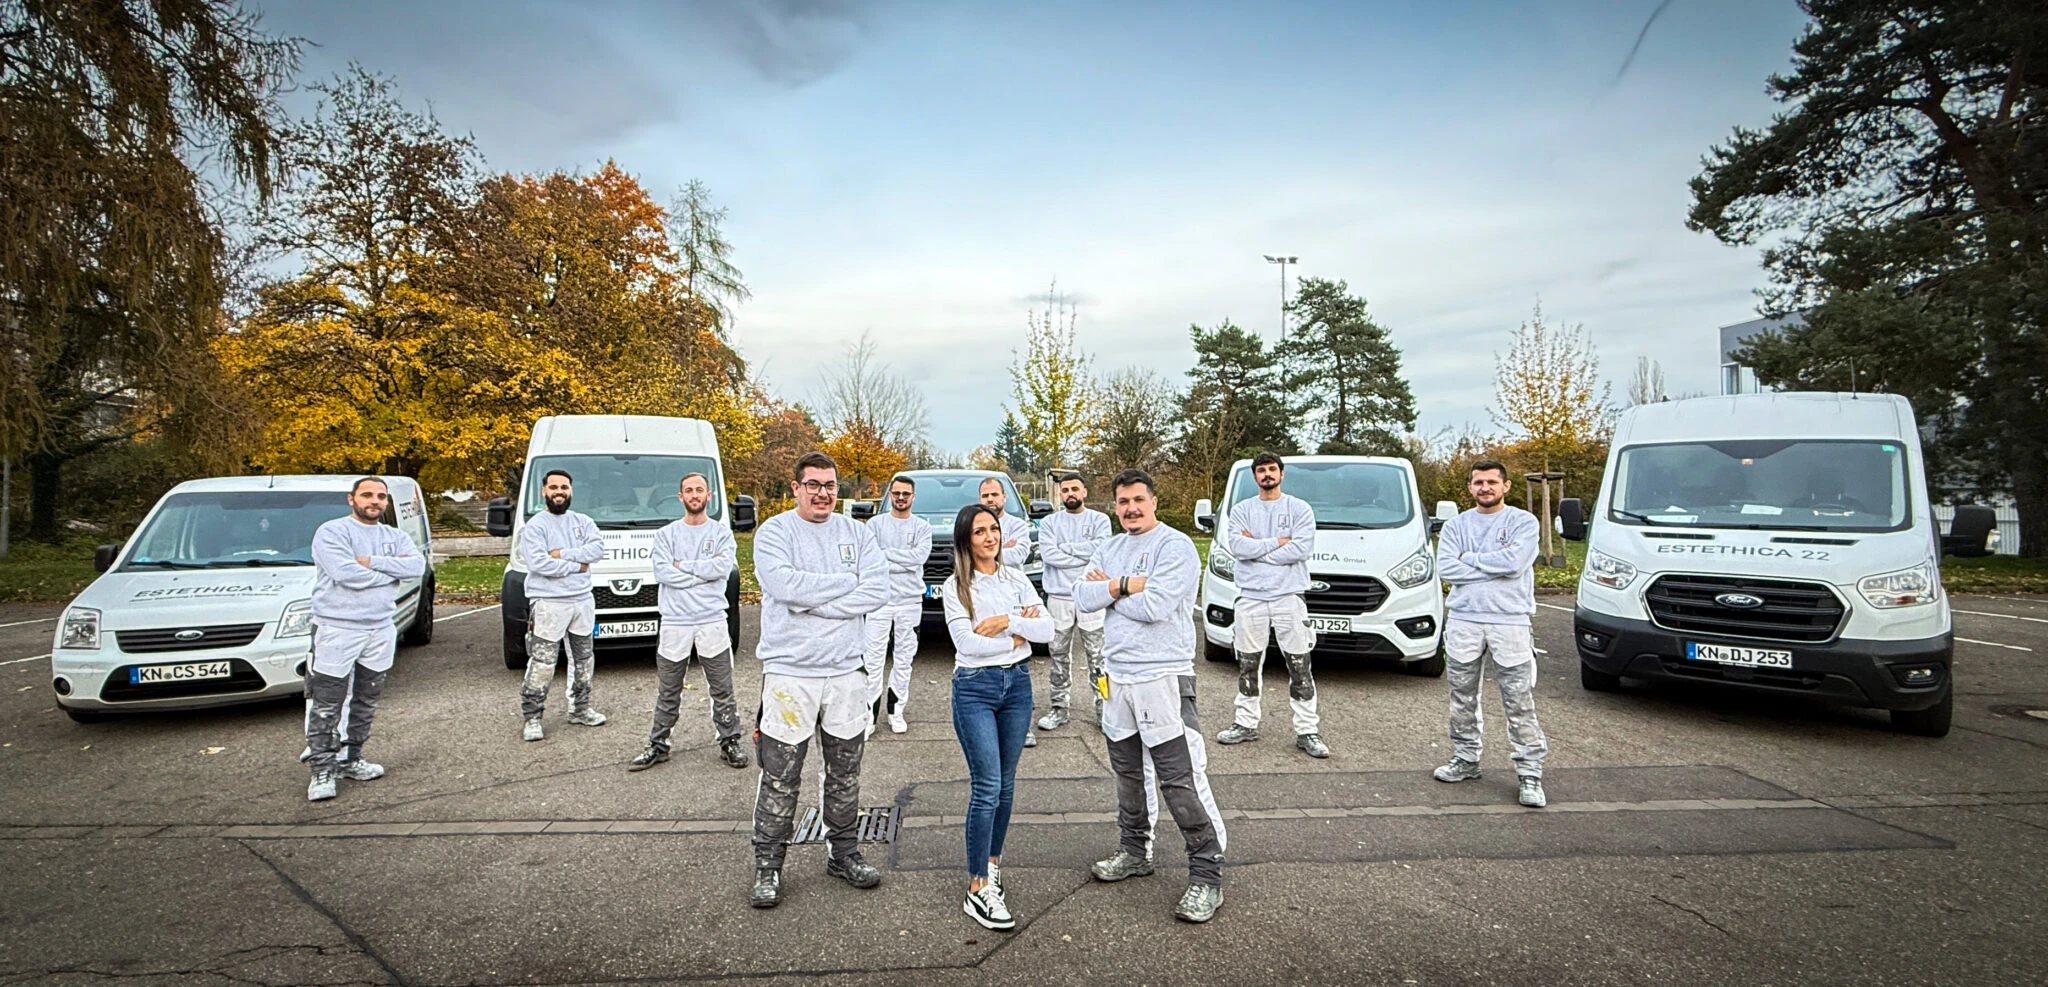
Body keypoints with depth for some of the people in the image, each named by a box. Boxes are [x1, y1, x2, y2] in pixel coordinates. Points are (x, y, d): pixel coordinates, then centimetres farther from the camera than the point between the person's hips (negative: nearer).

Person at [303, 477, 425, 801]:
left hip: (381, 630, 6)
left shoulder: (394, 537, 11)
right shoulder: (332, 532, -6)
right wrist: (392, 571, -10)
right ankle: (322, 771, 4)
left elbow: (418, 566, -8)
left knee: (366, 702, 13)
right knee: (326, 705, -3)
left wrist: (372, 562, -16)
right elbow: (347, 574, -21)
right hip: (337, 630, -5)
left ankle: (349, 759, 26)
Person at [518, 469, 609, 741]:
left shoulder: (583, 522, 9)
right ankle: (532, 717, 2)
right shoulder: (535, 525, -5)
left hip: (583, 600, 6)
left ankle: (580, 709, 28)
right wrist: (576, 566, -14)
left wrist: (562, 554, -17)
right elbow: (538, 563, -19)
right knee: (542, 664, -7)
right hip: (548, 604, -6)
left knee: (583, 659, 15)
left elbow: (597, 549, -8)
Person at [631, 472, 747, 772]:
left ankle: (729, 742, 18)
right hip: (674, 623, 1)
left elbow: (724, 568, -13)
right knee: (667, 692, 10)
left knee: (722, 690, 7)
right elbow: (662, 573, -8)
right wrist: (705, 570, -11)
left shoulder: (721, 533, 4)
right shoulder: (666, 534, 6)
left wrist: (683, 565, -9)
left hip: (713, 622, -1)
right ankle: (658, 745, 23)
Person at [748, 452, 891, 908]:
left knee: (845, 774, 14)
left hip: (847, 670, 3)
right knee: (780, 779, 3)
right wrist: (847, 582, -11)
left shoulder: (856, 533, 6)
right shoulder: (774, 532, -3)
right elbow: (786, 587, -20)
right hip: (789, 671, -3)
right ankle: (767, 865, 18)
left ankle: (844, 853, 30)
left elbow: (878, 590, -7)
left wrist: (813, 602, -14)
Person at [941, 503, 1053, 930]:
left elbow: (1047, 630, -2)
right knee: (986, 786, -8)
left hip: (1017, 684, 4)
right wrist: (1017, 636, -9)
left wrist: (1006, 621, -15)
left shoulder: (1016, 578, 7)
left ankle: (992, 860, 31)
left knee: (1005, 783, 13)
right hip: (974, 687, -4)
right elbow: (966, 642, -16)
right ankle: (979, 888, -1)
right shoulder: (956, 587, -4)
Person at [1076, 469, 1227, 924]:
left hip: (1162, 677, -7)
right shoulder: (1112, 549, 13)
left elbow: (1156, 605, -22)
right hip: (1117, 678, 8)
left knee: (1181, 780, -7)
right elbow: (1082, 597, 1)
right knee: (1127, 772, 18)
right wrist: (1125, 586, -14)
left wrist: (1109, 588, -8)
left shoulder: (1175, 546, -9)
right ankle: (1134, 852, 35)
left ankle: (1206, 876, 2)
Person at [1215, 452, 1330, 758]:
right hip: (1251, 597, 2)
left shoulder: (1300, 509, 3)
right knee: (1248, 665, 10)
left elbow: (1302, 548, -12)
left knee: (1300, 666, 0)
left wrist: (1256, 547, -10)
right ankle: (1246, 724, 22)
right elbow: (1236, 546, -9)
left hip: (1289, 596, -2)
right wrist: (1276, 543, -11)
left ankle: (1308, 731, 6)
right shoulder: (1242, 510, 8)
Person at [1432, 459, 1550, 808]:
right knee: (1463, 698, 12)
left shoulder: (1522, 521, 2)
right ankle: (1466, 760, 26)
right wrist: (1493, 568, -9)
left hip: (1509, 622, -3)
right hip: (1462, 621, 4)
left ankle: (1530, 773, 3)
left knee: (1520, 701, -4)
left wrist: (1469, 558, -5)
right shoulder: (1456, 525, 11)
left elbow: (1515, 562, -15)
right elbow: (1445, 568, -4)